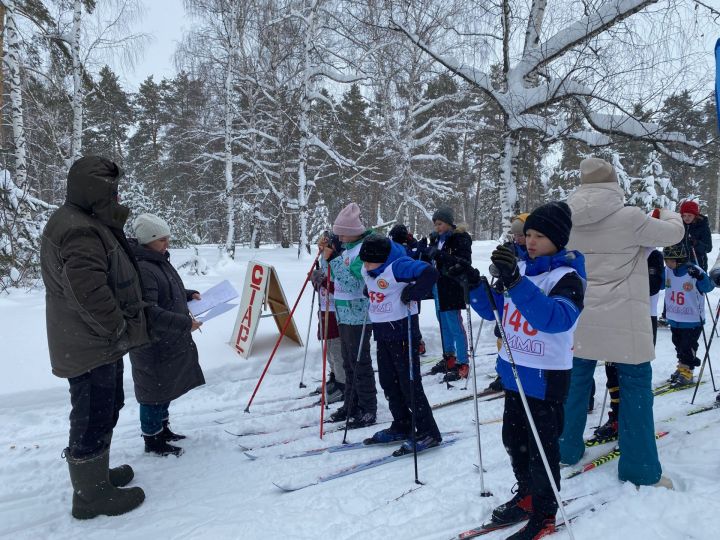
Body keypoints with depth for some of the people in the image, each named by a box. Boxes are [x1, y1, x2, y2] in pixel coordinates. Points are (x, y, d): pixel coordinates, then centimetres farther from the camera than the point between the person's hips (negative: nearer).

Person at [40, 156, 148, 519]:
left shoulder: (88, 223, 14)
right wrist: (119, 330, -18)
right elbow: (89, 291, -29)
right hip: (91, 348, -11)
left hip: (99, 341, 11)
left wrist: (118, 328, 16)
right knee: (93, 417, 2)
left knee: (106, 409, 22)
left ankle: (97, 474, 39)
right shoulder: (79, 230, -22)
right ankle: (91, 495, 17)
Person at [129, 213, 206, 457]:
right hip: (153, 345, -10)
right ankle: (152, 441, 22)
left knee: (167, 387, 22)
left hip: (171, 341, 10)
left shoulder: (159, 260, 9)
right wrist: (185, 323, -28)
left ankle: (163, 429, 39)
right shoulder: (141, 269, -25)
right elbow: (149, 312, -30)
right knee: (154, 391, 5)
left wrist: (189, 294, 10)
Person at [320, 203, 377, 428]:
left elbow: (351, 280, -24)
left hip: (358, 315, -9)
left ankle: (367, 409, 9)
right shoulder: (346, 247, 12)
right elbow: (332, 275, 17)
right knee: (348, 362, 16)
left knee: (360, 362, -2)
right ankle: (351, 405, 27)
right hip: (344, 313, 9)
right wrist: (327, 255, 3)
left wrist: (333, 258, -23)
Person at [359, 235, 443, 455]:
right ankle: (402, 426, 31)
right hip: (381, 331, 9)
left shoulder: (398, 265, -22)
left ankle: (428, 432, 10)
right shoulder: (367, 268, 3)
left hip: (402, 329, -9)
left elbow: (430, 273, -31)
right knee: (388, 382, 15)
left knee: (409, 383, -3)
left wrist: (411, 293, -27)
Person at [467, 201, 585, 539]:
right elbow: (492, 310, 8)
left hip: (545, 378, -7)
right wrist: (474, 285, -11)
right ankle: (526, 496, 41)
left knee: (542, 448, 6)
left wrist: (516, 282, -45)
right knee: (513, 440, 19)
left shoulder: (567, 277, -16)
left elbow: (557, 318, -36)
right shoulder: (519, 267, 3)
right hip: (513, 372, 7)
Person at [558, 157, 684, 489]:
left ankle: (567, 449, 28)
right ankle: (641, 471, 15)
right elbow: (673, 233, 1)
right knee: (636, 383, 7)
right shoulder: (629, 218, -14)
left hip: (580, 316, 5)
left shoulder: (567, 221, -2)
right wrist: (669, 216, 22)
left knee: (576, 378, 16)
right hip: (622, 319, -4)